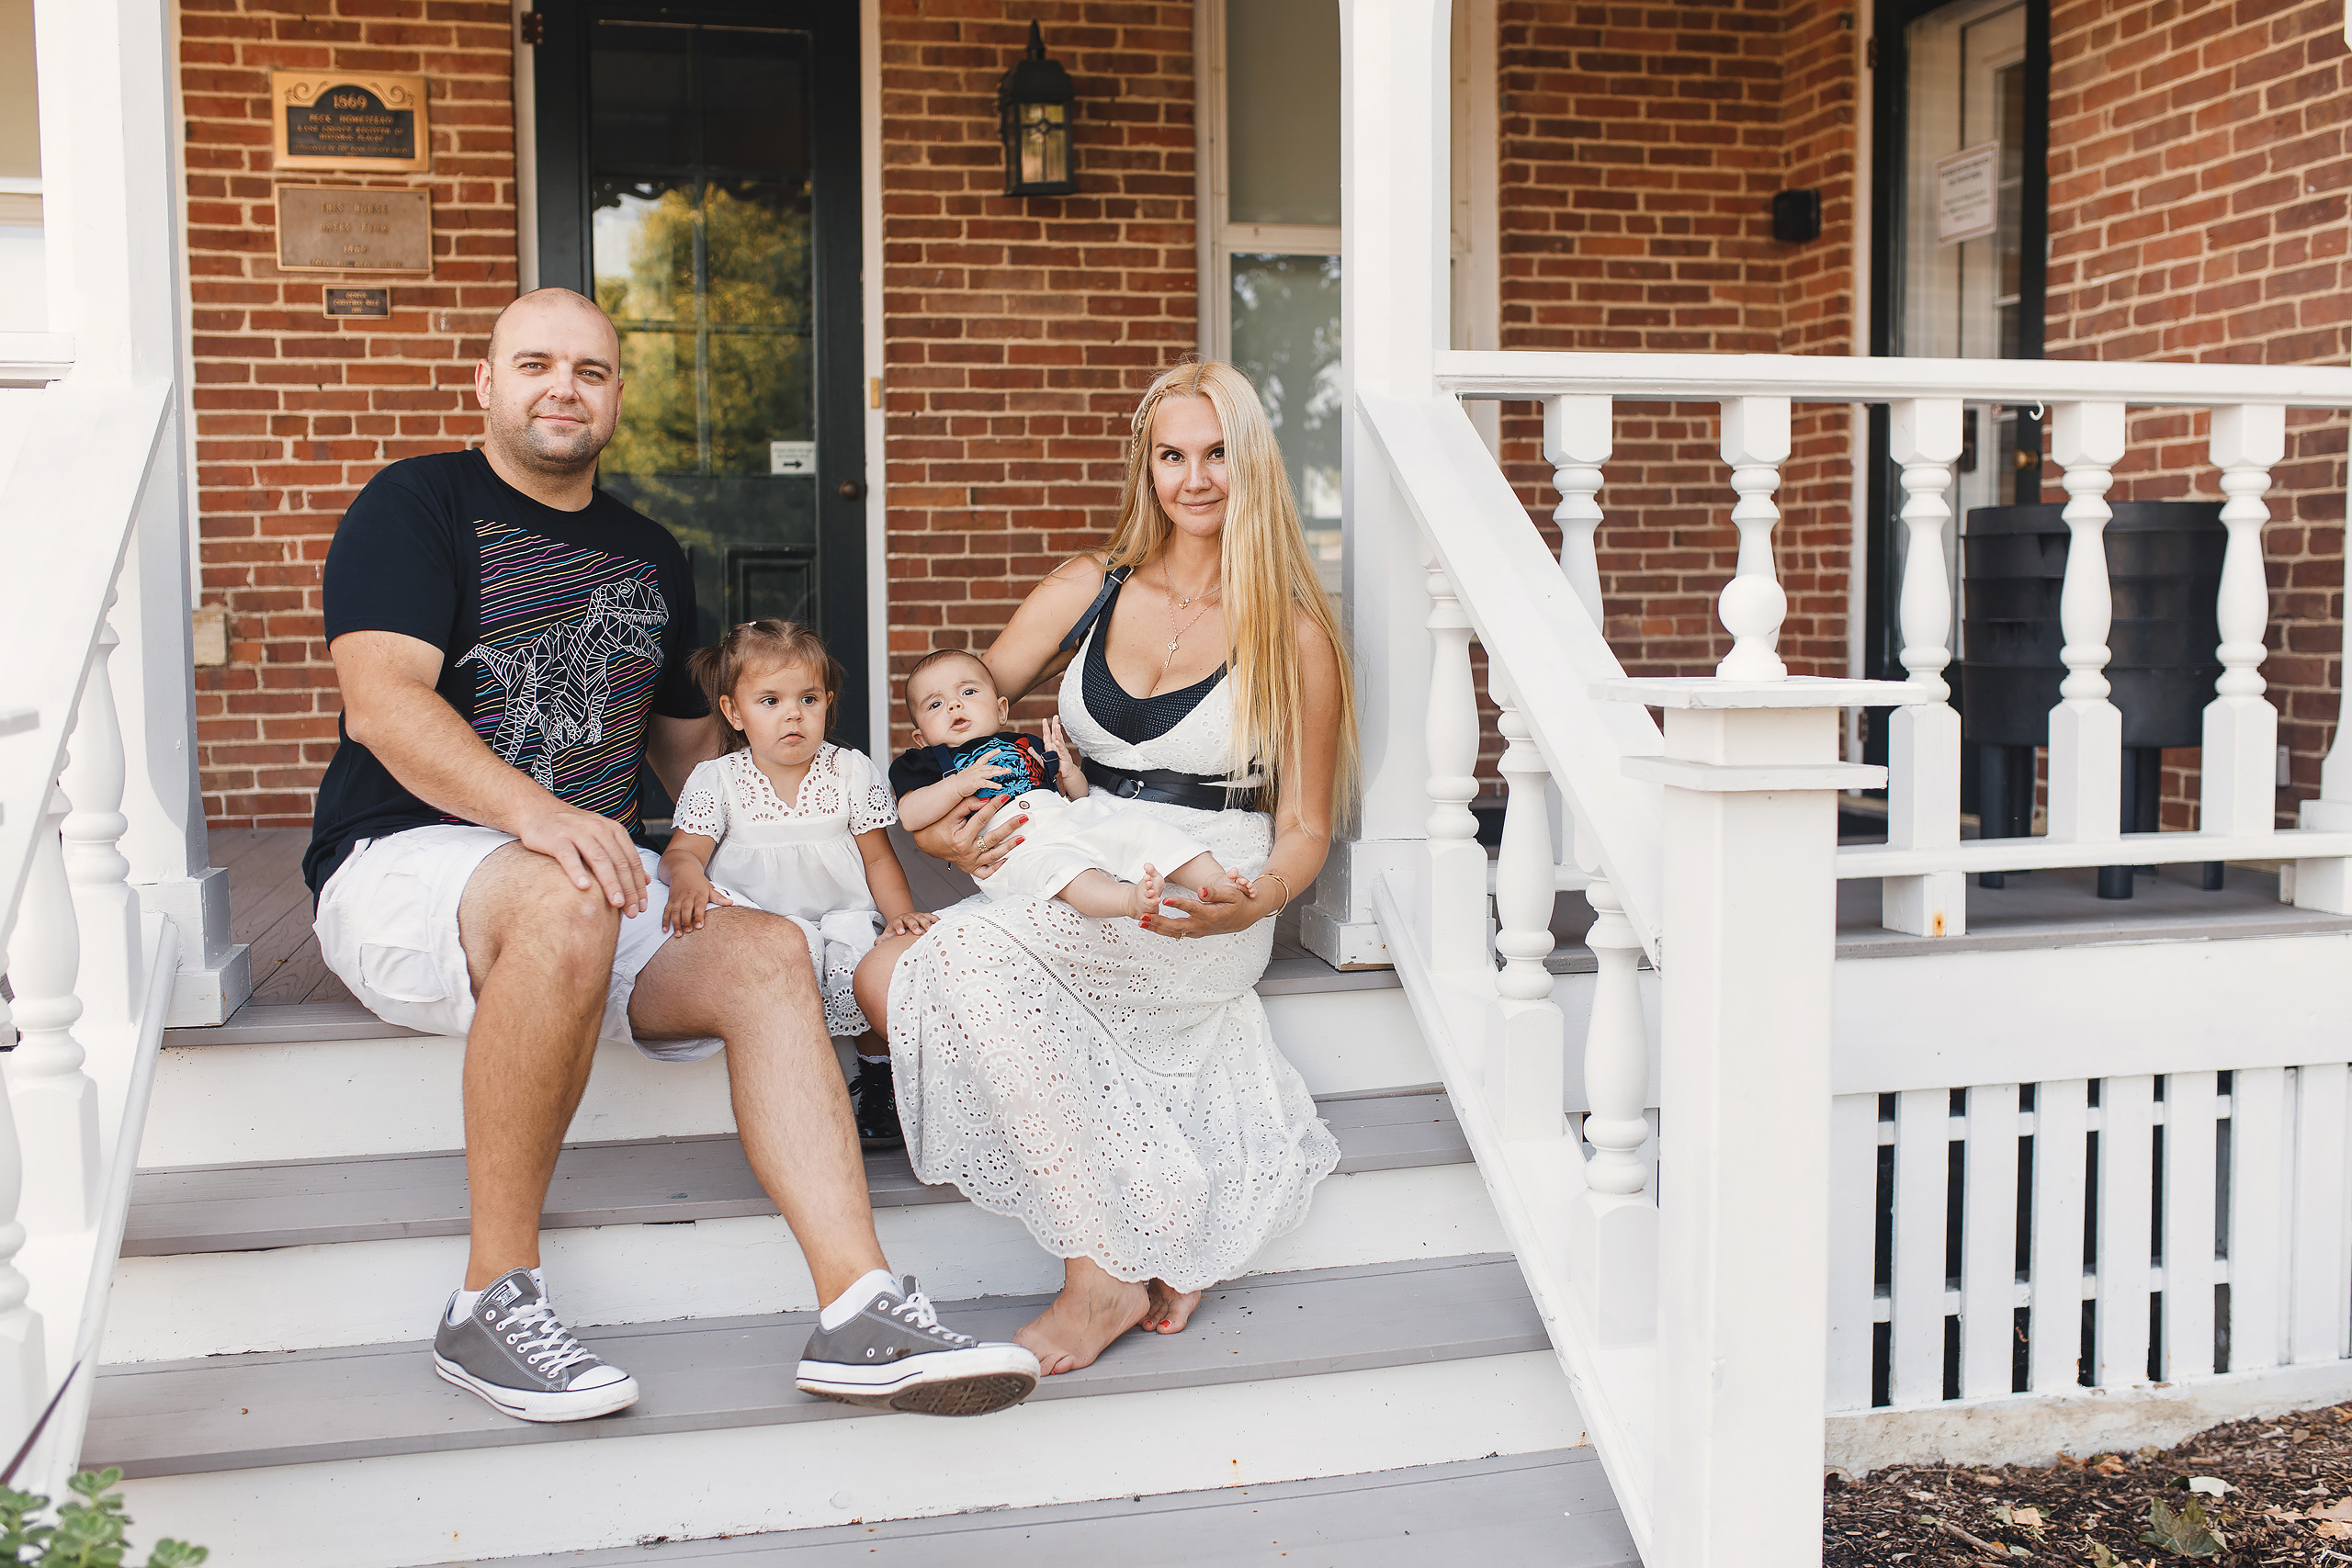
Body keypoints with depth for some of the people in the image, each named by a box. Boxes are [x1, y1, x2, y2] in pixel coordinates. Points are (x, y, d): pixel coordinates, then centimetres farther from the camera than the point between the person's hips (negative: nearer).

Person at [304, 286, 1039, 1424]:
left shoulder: (650, 558, 20)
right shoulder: (417, 506, 0)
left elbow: (688, 740, 29)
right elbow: (383, 700, -16)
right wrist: (536, 813, -32)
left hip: (592, 881, 6)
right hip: (405, 863, -5)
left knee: (767, 952, -22)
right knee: (566, 905, -38)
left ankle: (858, 1310, -29)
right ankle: (492, 1299, -25)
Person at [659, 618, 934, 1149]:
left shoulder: (852, 772, 6)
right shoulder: (715, 780, 3)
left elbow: (878, 857, 9)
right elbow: (683, 851, -3)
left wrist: (900, 912, -9)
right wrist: (687, 880, -28)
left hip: (843, 914, 1)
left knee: (863, 962, -31)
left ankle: (878, 1070, -1)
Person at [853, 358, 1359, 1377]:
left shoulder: (1294, 633, 1)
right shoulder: (1091, 589, 11)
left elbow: (1305, 830, 3)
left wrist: (1248, 904, -19)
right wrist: (935, 822, -7)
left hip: (1205, 915, -5)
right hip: (1078, 894, 5)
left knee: (971, 949, -32)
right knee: (885, 979, -22)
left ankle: (1108, 1273, -23)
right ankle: (1151, 1248, -18)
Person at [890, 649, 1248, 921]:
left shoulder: (1029, 745, 33)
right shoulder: (929, 761, 23)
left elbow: (1079, 796, 30)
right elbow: (909, 815, 4)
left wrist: (1067, 771, 8)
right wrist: (961, 784, -7)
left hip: (1074, 821, 6)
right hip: (1016, 849, -6)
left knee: (1139, 826, -15)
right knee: (1055, 865, -38)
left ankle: (1215, 880, -24)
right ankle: (1129, 899, -64)